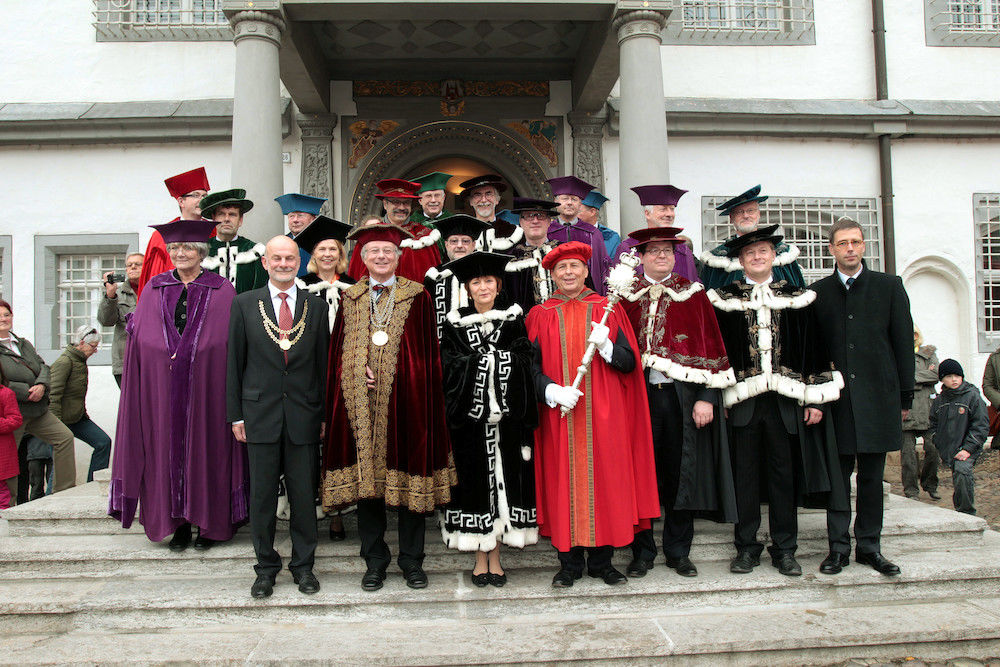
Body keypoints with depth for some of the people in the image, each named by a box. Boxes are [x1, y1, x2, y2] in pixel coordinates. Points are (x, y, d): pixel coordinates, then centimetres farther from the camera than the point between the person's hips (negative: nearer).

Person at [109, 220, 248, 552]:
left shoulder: (221, 290, 4)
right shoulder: (155, 289, 12)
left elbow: (229, 341, -3)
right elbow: (140, 338, 9)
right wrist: (169, 357, -4)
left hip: (205, 384, -2)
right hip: (162, 384, 2)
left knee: (204, 447, 1)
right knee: (168, 447, 3)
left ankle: (208, 524, 10)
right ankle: (178, 524, 13)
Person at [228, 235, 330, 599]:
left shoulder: (316, 306, 6)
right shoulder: (244, 304, 4)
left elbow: (323, 363, 7)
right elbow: (234, 362, 4)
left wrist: (325, 414, 3)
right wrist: (236, 415, 0)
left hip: (304, 416, 1)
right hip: (260, 414, 0)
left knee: (304, 494, 6)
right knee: (262, 495, 6)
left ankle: (304, 565, 21)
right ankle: (266, 568, 21)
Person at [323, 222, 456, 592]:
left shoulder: (417, 297, 4)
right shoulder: (349, 299, 11)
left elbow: (427, 353, 1)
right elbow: (339, 353, 9)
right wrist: (359, 372, -8)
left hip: (405, 401, -2)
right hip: (361, 403, 2)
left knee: (407, 474, 3)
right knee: (365, 476, 5)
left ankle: (412, 561, 17)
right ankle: (375, 561, 19)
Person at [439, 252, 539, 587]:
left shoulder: (513, 320, 8)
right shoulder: (455, 324, 6)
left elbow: (523, 364, -3)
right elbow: (450, 368, -5)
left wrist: (485, 358, -15)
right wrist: (496, 359, -11)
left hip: (506, 417, 1)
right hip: (469, 418, -1)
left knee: (503, 480, 4)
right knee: (475, 481, 3)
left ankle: (495, 556, 15)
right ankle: (481, 557, 14)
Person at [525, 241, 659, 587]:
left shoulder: (608, 309, 7)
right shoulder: (540, 316, 7)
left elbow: (630, 363, 3)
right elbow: (531, 366, 2)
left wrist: (605, 346, -15)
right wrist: (551, 390, -15)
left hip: (603, 416, 0)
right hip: (559, 416, 0)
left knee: (604, 481, 2)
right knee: (564, 484, 2)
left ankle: (602, 561, 16)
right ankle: (570, 563, 14)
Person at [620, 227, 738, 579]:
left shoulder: (693, 295, 6)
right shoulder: (627, 297, 8)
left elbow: (709, 347, 2)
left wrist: (707, 398, -7)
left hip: (682, 396, 0)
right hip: (638, 395, 0)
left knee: (680, 472, 5)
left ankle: (678, 551, 19)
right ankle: (642, 552, 16)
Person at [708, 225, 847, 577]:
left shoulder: (796, 297, 8)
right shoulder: (724, 300, 5)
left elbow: (813, 349, 8)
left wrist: (815, 399, 2)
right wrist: (715, 398, -5)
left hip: (784, 401, 1)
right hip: (742, 399, -1)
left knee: (784, 475, 7)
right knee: (745, 475, 4)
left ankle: (784, 549, 18)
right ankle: (746, 547, 16)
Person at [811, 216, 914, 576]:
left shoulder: (889, 286, 7)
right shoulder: (818, 292, 7)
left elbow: (904, 342, 6)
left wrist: (905, 395, 2)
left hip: (877, 395, 0)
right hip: (836, 395, 0)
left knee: (872, 476, 6)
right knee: (838, 474, 3)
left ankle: (869, 546, 16)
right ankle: (838, 547, 11)